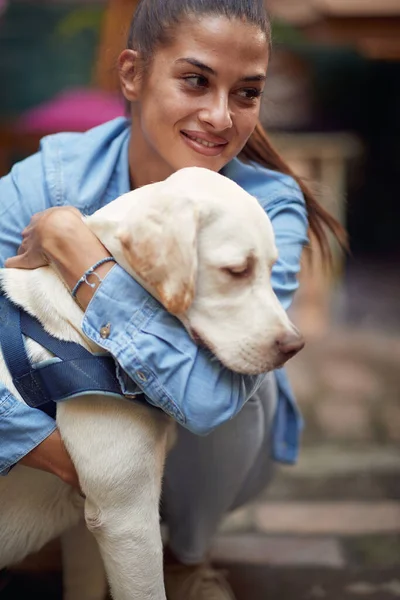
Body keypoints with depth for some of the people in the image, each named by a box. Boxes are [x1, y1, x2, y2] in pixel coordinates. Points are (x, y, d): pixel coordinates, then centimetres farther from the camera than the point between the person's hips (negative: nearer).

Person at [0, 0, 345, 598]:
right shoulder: (52, 178, -23)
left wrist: (71, 245, -41)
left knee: (240, 382, -33)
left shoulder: (271, 208, -28)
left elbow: (209, 394, -44)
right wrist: (61, 455, -41)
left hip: (210, 452, -1)